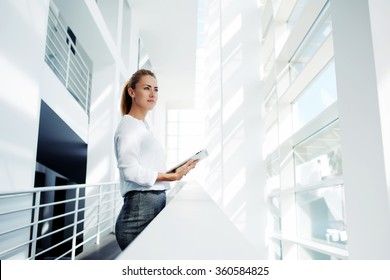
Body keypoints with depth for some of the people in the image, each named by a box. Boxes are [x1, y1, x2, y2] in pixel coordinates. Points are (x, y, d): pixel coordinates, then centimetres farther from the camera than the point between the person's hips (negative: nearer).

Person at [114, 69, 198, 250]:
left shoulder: (143, 127, 20)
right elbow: (130, 170, -17)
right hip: (140, 210, -8)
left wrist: (174, 172, 10)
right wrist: (170, 177, -18)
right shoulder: (129, 125, -7)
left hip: (155, 207, 9)